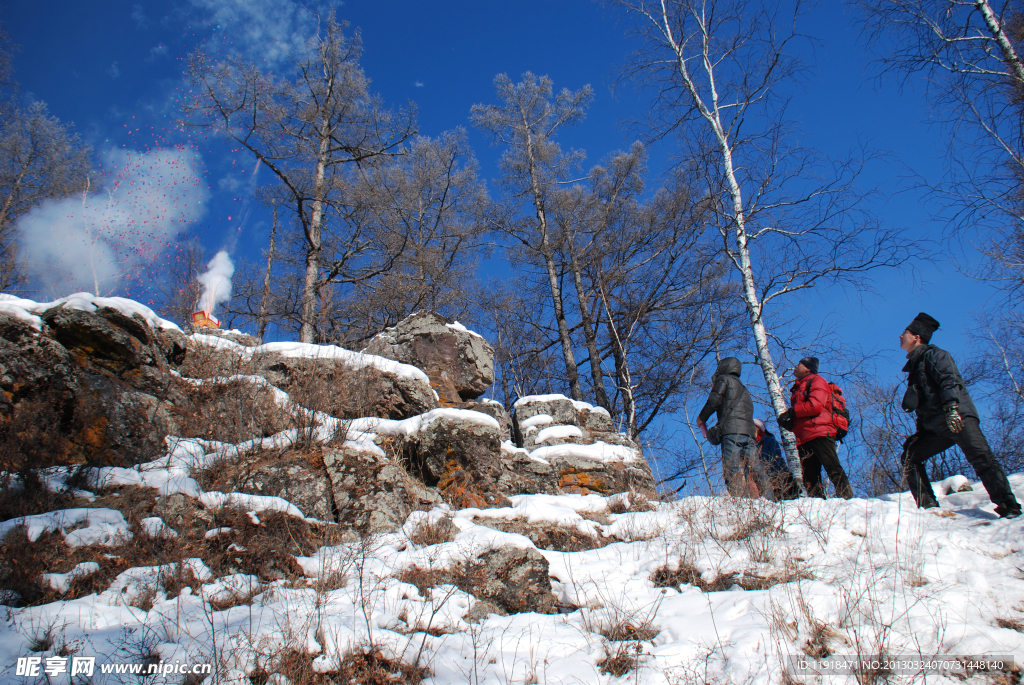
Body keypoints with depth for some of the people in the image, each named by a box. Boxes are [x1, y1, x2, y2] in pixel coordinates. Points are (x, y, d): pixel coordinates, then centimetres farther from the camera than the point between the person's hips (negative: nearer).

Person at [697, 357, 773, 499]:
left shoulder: (724, 379, 12)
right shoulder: (742, 387, 35)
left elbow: (714, 400, -2)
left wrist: (702, 418, 14)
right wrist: (716, 429, 29)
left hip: (732, 431, -8)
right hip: (749, 431, 8)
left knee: (733, 471, -16)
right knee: (756, 470, 1)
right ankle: (769, 499, -9)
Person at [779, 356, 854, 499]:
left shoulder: (816, 381, 5)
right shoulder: (798, 388, 30)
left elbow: (816, 405, -13)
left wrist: (792, 412, -8)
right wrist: (789, 423, 6)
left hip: (820, 434, -9)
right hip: (804, 439, 9)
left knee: (833, 469, -15)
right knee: (809, 477, 3)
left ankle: (847, 498, -16)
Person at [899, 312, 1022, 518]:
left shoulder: (934, 355, 3)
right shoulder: (914, 365, 27)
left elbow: (949, 379, -15)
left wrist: (950, 406, -30)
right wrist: (920, 432, 19)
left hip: (958, 418, -9)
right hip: (936, 428, 9)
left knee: (982, 459, -21)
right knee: (910, 456, 2)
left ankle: (1008, 506, -21)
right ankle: (928, 506, -1)